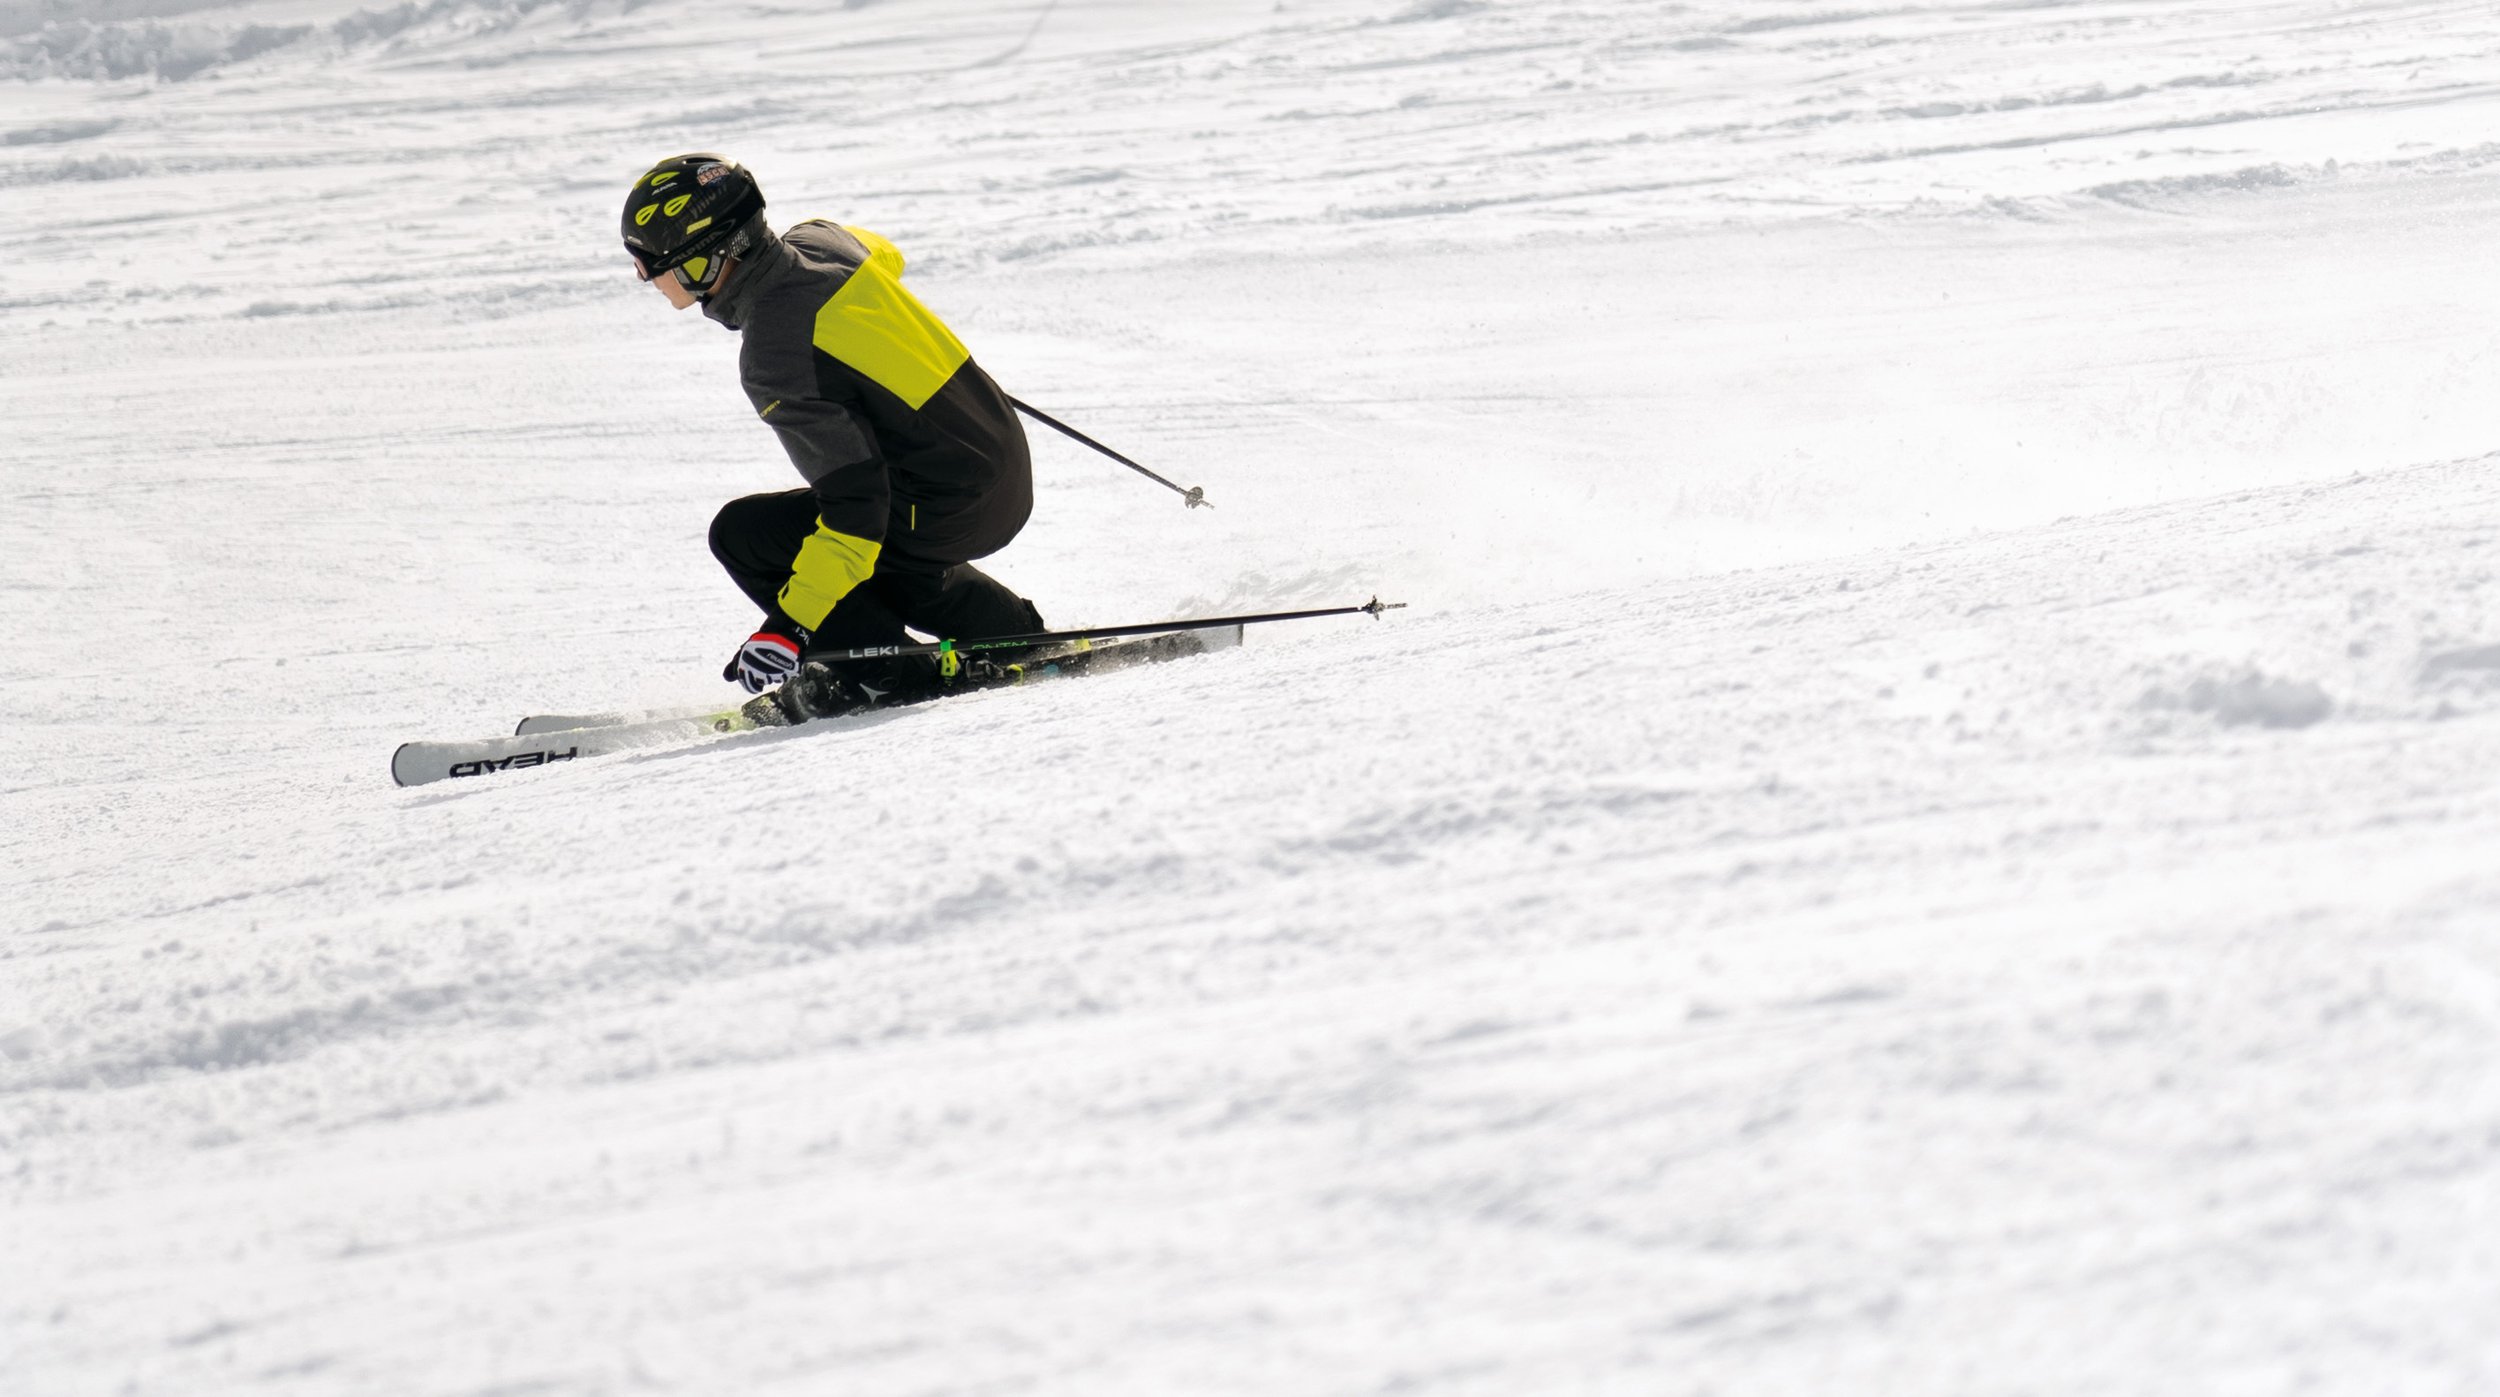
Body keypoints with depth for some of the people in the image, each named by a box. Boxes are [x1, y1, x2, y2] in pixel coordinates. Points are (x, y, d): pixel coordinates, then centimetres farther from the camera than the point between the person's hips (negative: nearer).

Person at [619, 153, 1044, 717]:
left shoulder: (774, 356, -26)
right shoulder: (817, 241, -3)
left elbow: (855, 505, -28)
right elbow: (885, 258, 23)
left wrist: (789, 629, -26)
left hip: (953, 510, -9)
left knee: (742, 535, -6)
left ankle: (888, 672, -1)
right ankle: (1015, 635, 37)